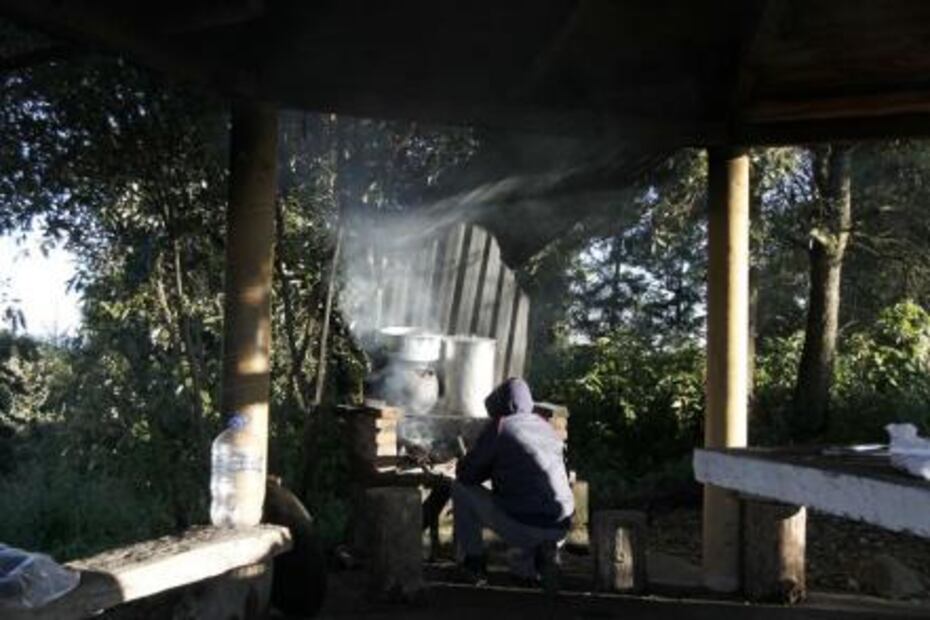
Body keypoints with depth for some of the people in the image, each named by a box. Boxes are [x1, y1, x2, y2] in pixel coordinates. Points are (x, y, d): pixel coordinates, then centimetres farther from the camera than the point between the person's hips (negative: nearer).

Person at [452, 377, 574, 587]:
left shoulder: (499, 427, -3)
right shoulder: (546, 426, 14)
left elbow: (465, 474, 1)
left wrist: (494, 467, 22)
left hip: (521, 527, -6)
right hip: (560, 528, 6)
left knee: (461, 488, 13)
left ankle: (473, 562, 16)